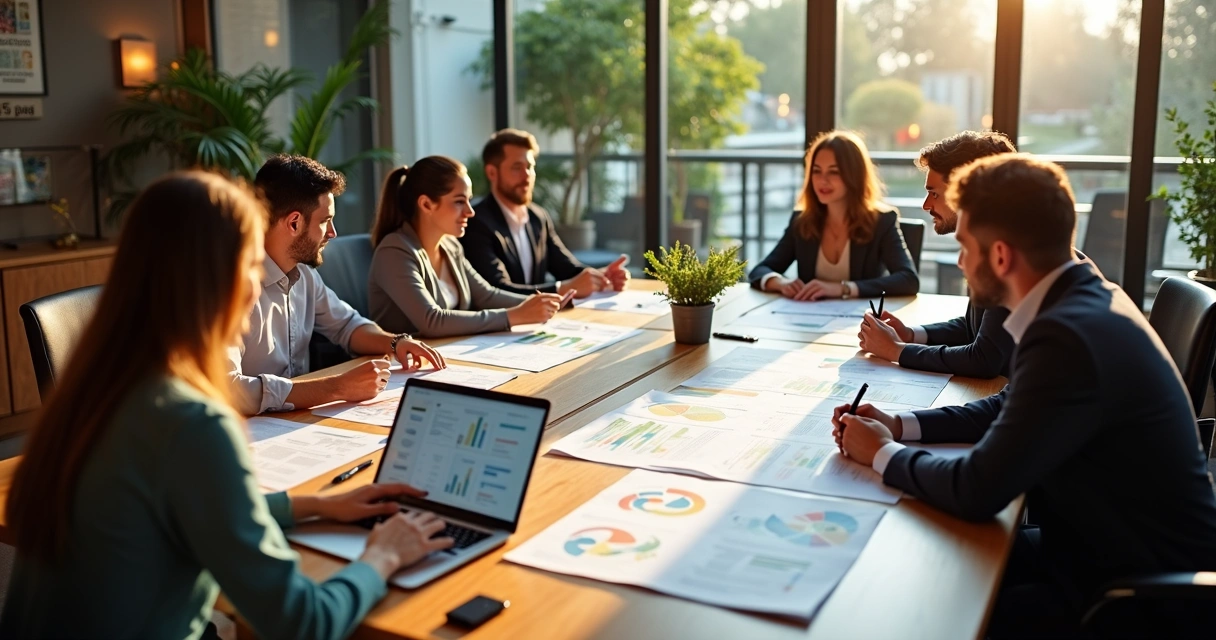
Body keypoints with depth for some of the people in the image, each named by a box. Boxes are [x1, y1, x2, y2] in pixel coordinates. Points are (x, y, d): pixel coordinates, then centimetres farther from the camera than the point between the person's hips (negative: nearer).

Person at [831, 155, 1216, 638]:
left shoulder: (1070, 334, -30)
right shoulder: (1083, 298, 1)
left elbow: (977, 492, -27)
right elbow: (1009, 408, 15)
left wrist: (883, 454, -10)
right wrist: (899, 426, 4)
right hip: (1116, 546, 8)